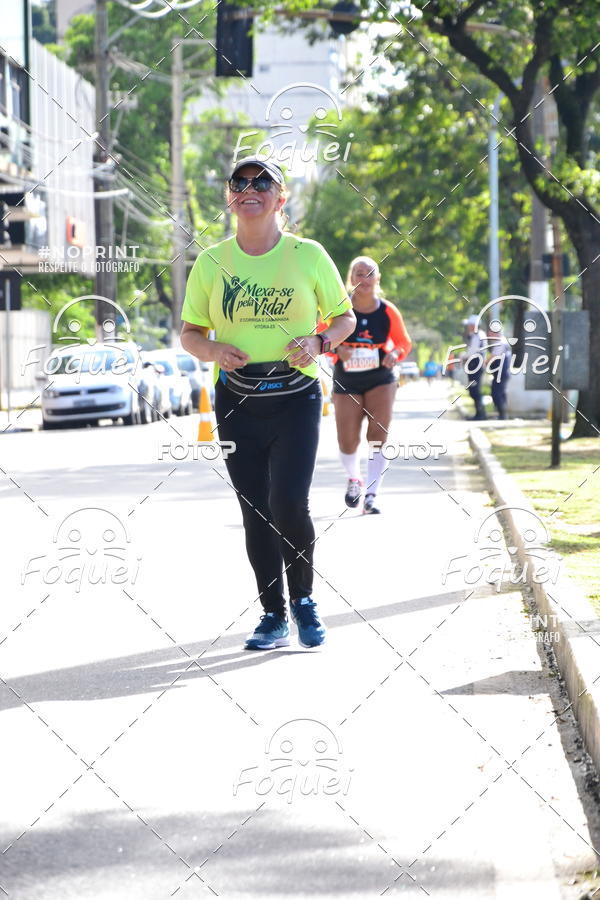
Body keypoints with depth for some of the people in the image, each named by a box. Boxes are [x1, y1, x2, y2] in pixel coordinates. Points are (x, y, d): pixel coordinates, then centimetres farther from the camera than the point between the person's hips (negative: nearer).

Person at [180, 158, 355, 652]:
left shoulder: (308, 255, 0)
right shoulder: (211, 262, 4)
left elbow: (345, 317, 9)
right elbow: (190, 332, 11)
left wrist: (318, 342, -12)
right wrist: (214, 350, -12)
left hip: (296, 395, -2)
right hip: (236, 401, 2)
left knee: (289, 503, -14)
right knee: (256, 512, 3)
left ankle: (303, 600, 9)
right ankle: (273, 616, 15)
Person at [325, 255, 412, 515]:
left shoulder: (388, 311, -4)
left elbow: (404, 342, 8)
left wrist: (395, 354, -14)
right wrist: (336, 348, -21)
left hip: (380, 379, 0)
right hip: (346, 382, 0)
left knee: (378, 436, -12)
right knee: (347, 442, -2)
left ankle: (370, 496, -6)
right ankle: (353, 479, 31)